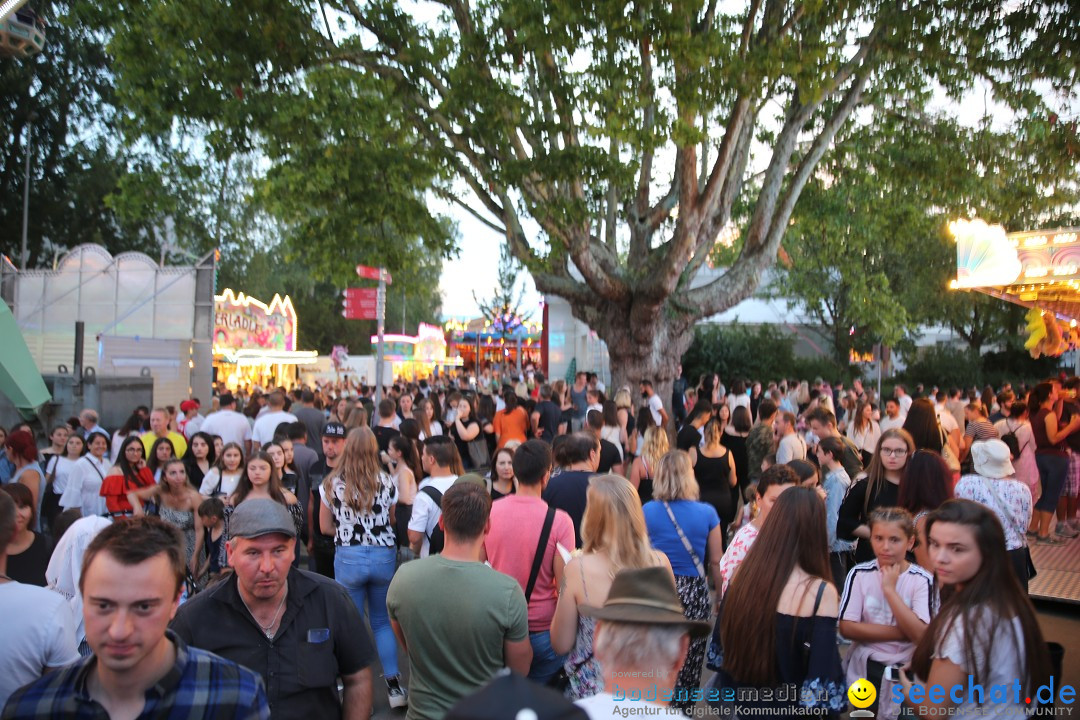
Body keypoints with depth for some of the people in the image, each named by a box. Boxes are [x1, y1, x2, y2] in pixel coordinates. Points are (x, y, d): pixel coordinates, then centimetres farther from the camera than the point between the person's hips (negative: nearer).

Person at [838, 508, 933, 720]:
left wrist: (890, 589, -21)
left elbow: (920, 635, -20)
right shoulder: (860, 573, -7)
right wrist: (901, 633, -16)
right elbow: (847, 627, -14)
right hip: (865, 666, 1)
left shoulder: (922, 579, -10)